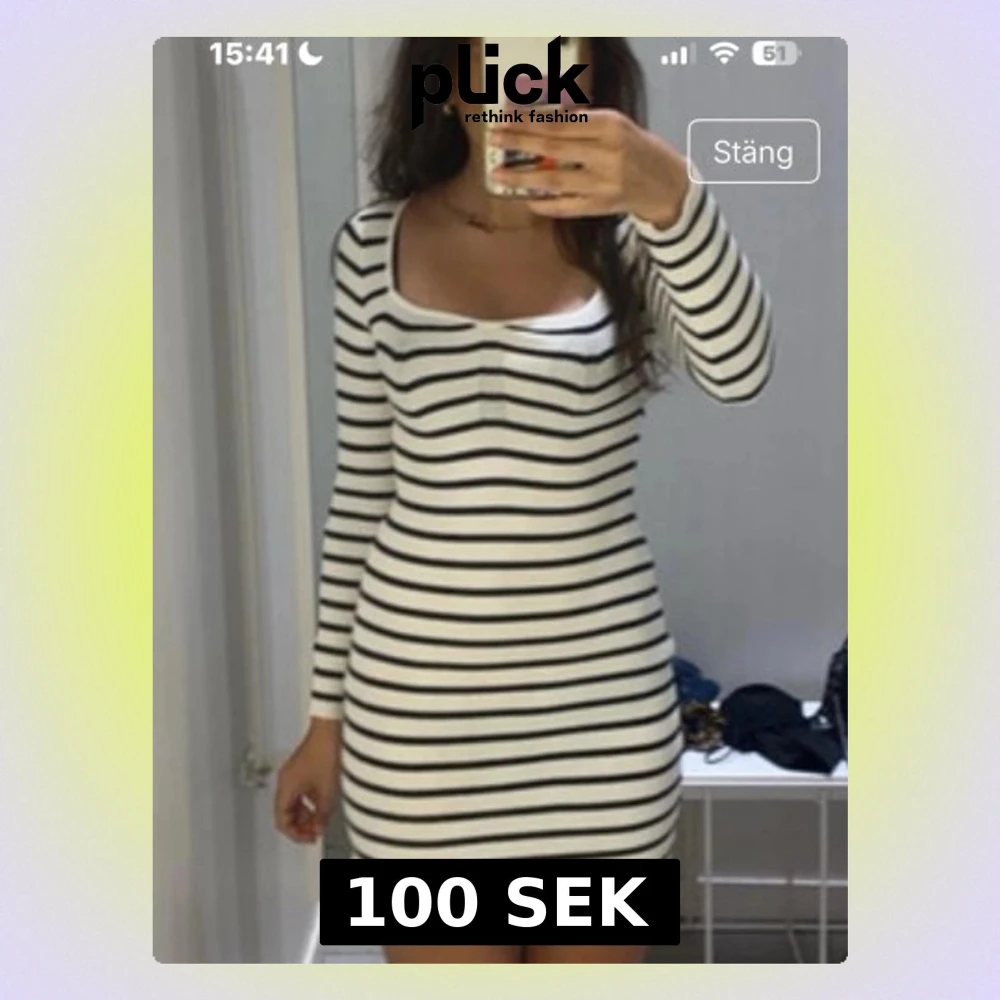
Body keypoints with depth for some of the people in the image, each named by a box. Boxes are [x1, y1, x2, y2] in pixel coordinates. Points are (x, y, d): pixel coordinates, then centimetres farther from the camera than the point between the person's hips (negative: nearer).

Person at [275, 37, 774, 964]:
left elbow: (740, 370, -22)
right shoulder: (374, 244, 1)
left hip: (602, 692, 0)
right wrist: (327, 709, 7)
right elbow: (359, 490, 5)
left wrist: (674, 196, -39)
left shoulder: (628, 236, -2)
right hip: (420, 699, 1)